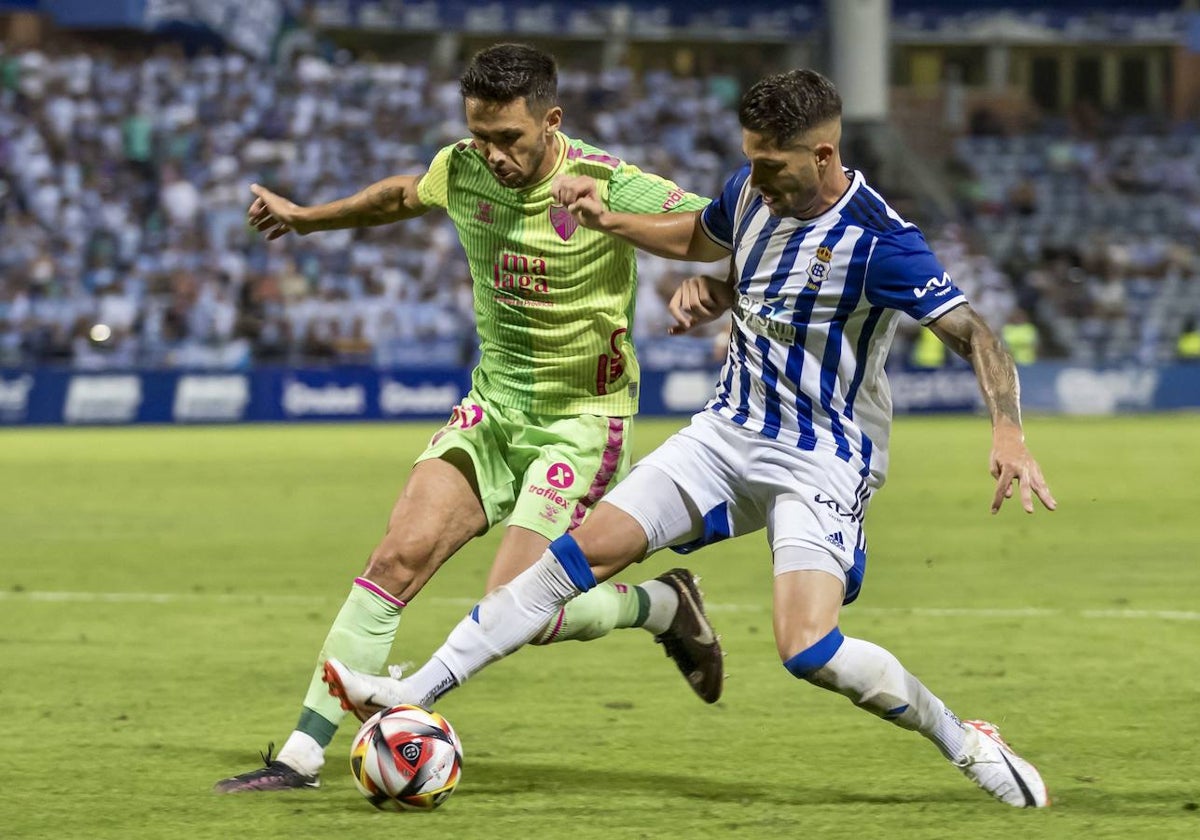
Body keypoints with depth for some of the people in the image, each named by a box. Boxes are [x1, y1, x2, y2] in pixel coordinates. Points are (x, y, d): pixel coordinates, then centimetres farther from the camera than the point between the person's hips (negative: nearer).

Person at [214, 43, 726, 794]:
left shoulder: (607, 187, -21)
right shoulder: (463, 171, -4)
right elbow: (406, 195, 20)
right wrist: (307, 218, 29)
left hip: (582, 417, -5)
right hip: (494, 403, 5)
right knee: (401, 555, -12)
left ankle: (664, 606, 14)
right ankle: (303, 755, -8)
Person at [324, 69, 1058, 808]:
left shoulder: (878, 240, -22)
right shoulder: (752, 193, 1)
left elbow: (974, 334, -24)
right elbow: (695, 240, 24)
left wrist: (1008, 434, -39)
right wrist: (607, 220, 11)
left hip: (823, 462, -7)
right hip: (729, 434, 7)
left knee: (809, 650, -23)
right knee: (582, 552, -1)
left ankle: (968, 744, -2)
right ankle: (416, 694, 2)